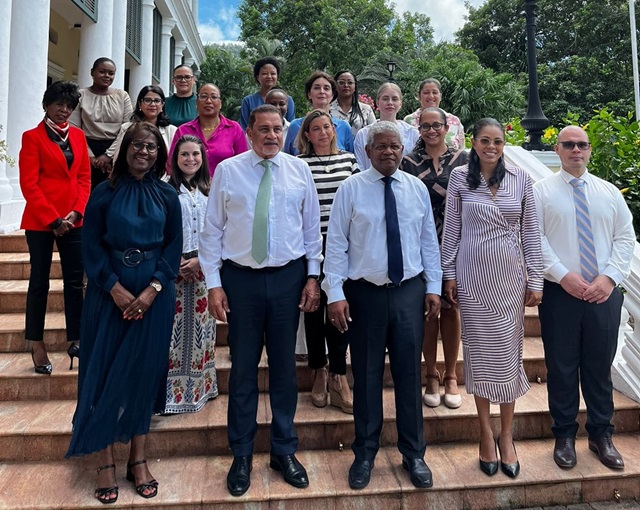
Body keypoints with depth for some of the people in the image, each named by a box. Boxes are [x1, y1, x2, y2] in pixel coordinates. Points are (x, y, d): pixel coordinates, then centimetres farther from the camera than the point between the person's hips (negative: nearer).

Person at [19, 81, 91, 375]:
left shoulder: (78, 135, 12)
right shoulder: (32, 137, 0)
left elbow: (84, 177, 8)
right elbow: (29, 184, -7)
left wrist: (76, 212, -6)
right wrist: (53, 219, -13)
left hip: (73, 220, 4)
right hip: (40, 221, -4)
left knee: (75, 281, 4)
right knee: (40, 282, 3)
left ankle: (75, 341, 12)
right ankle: (37, 347, 12)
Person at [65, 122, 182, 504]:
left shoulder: (167, 196, 5)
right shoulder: (105, 193, 3)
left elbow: (174, 246, 1)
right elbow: (92, 246, -1)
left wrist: (153, 289, -11)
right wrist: (116, 289, -12)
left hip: (154, 293, 1)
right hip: (110, 291, 0)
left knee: (145, 371, 5)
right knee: (106, 371, 2)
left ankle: (139, 459, 18)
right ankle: (106, 462, 15)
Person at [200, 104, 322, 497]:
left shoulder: (300, 169, 4)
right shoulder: (227, 170, 1)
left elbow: (312, 226, 7)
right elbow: (212, 230, 1)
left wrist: (313, 276, 3)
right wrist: (214, 283, -4)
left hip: (288, 276, 1)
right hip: (241, 277, -1)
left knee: (284, 366, 11)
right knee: (243, 367, 8)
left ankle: (285, 451, 30)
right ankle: (242, 455, 27)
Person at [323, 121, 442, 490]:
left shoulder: (417, 188, 7)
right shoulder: (351, 189, -2)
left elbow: (429, 241, 9)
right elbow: (336, 245, -5)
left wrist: (433, 287, 5)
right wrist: (335, 294, -11)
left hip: (410, 292, 2)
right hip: (364, 293, -2)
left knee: (409, 373, 9)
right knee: (367, 376, 9)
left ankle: (414, 454, 28)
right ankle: (365, 454, 27)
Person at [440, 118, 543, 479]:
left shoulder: (521, 178, 4)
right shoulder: (460, 177, 1)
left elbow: (530, 231, 5)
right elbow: (452, 229, 3)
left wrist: (536, 279, 2)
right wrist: (450, 274, 0)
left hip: (511, 275, 1)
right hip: (473, 274, -1)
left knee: (509, 352, 6)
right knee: (479, 351, 5)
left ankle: (506, 435, 22)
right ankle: (486, 433, 21)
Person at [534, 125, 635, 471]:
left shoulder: (609, 192, 12)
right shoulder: (542, 191, 2)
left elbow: (625, 238, 7)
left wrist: (609, 277, -7)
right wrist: (563, 275, -15)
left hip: (605, 293, 3)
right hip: (560, 292, -3)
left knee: (600, 366, 12)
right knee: (561, 366, 5)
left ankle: (601, 435, 29)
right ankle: (564, 436, 21)